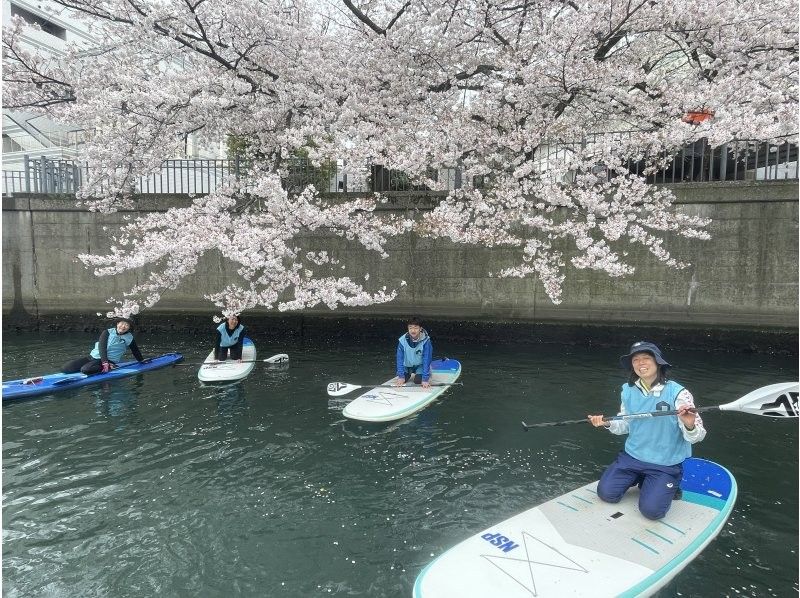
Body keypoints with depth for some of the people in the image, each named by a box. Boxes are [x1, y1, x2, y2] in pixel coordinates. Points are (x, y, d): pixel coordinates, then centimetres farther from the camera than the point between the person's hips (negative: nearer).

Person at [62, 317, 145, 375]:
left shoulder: (129, 338, 3)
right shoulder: (107, 332, 2)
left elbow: (136, 351, 18)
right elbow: (102, 347, -11)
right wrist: (105, 363, -26)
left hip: (110, 361, -4)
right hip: (93, 357, 4)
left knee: (86, 369, -34)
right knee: (65, 368, -11)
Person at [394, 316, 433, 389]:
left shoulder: (426, 341, -28)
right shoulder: (402, 340, -23)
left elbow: (426, 360, -26)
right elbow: (400, 359, -17)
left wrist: (425, 379, -29)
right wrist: (401, 376, -20)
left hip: (420, 365, -2)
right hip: (407, 364, 2)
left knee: (418, 381, -18)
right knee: (403, 380, -10)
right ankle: (409, 374, 24)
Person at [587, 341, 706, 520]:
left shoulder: (677, 393, -18)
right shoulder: (628, 391, -3)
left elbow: (695, 437, -18)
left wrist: (689, 426, -41)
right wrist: (608, 424, -9)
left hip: (665, 463, -4)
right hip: (631, 456, 4)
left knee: (651, 510, -16)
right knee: (606, 493, -3)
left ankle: (667, 486, 15)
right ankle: (639, 478, 23)